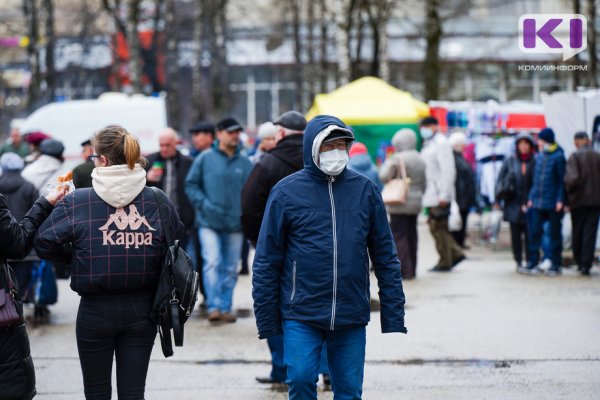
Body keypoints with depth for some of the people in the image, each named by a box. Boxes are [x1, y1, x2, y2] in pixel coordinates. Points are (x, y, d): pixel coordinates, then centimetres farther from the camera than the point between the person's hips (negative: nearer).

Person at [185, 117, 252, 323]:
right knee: (212, 262, -15)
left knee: (230, 269, 7)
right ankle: (214, 306, -15)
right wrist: (204, 204, -10)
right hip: (209, 222, -3)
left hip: (235, 223, 3)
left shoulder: (245, 163, 7)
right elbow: (191, 185, 3)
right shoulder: (205, 158, 1)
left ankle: (225, 308, 15)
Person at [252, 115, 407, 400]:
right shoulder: (286, 192, -1)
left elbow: (385, 256, 9)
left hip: (352, 317, 2)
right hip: (301, 315, -2)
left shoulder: (364, 190, 5)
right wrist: (266, 320, -2)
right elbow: (267, 261, 1)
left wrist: (393, 314, 4)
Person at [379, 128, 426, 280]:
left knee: (399, 235, -5)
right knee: (411, 235, 12)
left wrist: (386, 163, 2)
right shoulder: (420, 160, 12)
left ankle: (404, 270, -10)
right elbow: (424, 183, 16)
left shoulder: (397, 159, -12)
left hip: (400, 204, -7)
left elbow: (384, 177, -14)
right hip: (415, 204, 7)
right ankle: (412, 270, 16)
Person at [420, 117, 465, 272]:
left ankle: (445, 262, 0)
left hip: (439, 195, -9)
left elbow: (448, 170, -17)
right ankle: (456, 253, 17)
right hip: (431, 195, 9)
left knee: (439, 228, -6)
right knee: (435, 227, 11)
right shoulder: (428, 144, 19)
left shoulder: (441, 143, -10)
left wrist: (443, 195, -22)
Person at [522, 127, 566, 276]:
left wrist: (560, 200, -14)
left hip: (553, 204, -5)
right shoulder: (539, 156, 11)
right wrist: (531, 198, 12)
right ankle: (533, 263, 4)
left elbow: (562, 180, -8)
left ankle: (555, 265, 12)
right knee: (534, 231, 0)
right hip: (537, 203, 5)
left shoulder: (558, 157, -8)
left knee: (555, 234, 5)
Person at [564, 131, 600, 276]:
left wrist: (568, 191, -2)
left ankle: (579, 262, 18)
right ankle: (586, 265, -6)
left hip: (578, 199, -2)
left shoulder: (574, 157, -9)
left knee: (577, 233, 12)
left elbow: (572, 178, -19)